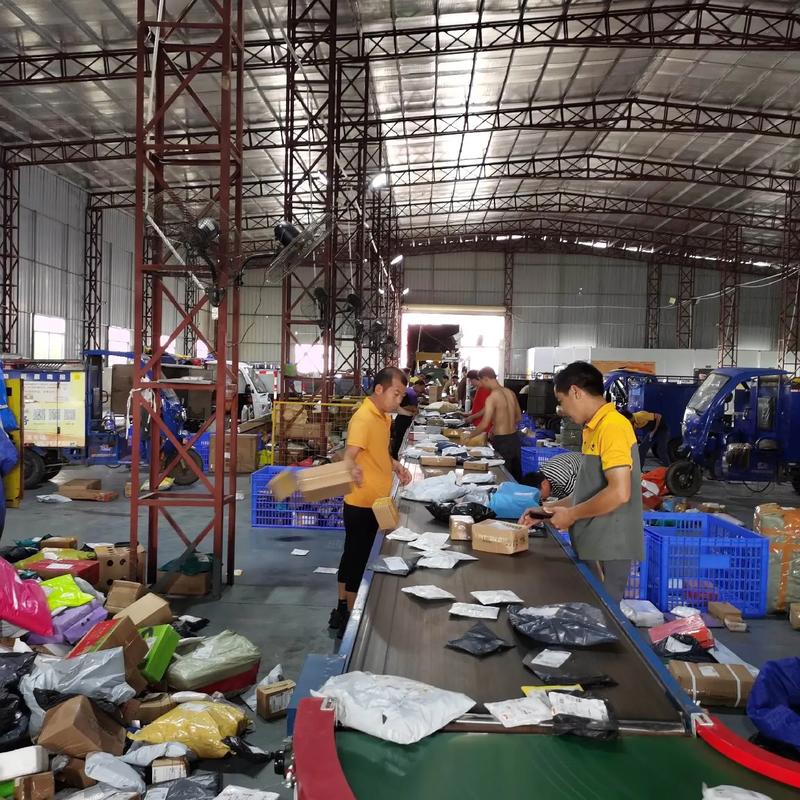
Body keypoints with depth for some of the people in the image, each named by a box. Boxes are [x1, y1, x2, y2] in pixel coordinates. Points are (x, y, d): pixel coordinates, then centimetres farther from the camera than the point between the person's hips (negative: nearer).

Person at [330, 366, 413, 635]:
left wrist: (395, 465, 9)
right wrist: (353, 470, -52)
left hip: (374, 502, 9)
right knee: (358, 559, 2)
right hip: (362, 504, -9)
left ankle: (343, 611, 31)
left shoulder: (384, 416, 9)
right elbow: (349, 456, -32)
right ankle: (351, 617, 15)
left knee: (353, 556, 18)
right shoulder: (364, 418, -21)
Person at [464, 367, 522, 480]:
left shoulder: (492, 398, -16)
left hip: (502, 441, -7)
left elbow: (484, 424, -20)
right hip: (514, 437, 7)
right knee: (517, 476, 15)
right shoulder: (510, 393, 6)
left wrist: (469, 435, -5)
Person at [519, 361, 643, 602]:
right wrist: (549, 509, 16)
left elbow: (619, 492, -24)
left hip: (608, 548, -9)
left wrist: (571, 515, -13)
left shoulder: (612, 426, -17)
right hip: (595, 544, 9)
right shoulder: (595, 428, 12)